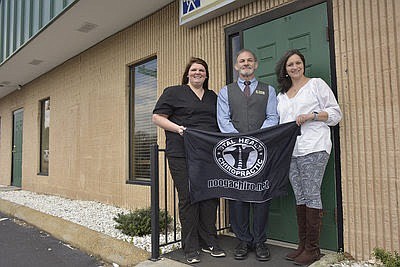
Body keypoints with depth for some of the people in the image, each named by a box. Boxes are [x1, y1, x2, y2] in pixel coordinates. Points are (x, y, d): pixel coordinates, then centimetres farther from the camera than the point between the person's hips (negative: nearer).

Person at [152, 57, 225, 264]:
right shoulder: (173, 92, 6)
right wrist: (178, 128, -14)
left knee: (210, 197, 6)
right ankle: (191, 248, 12)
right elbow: (157, 117, 1)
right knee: (188, 199, -1)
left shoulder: (212, 96, 21)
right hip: (182, 155, -4)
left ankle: (209, 242, 22)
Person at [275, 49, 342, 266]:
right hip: (291, 150, 6)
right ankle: (302, 245, 15)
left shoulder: (317, 84, 8)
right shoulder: (281, 95, 23)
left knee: (311, 195, -7)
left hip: (313, 148, -5)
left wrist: (312, 116, -11)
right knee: (299, 197, 7)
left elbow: (335, 113, 4)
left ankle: (313, 248, 2)